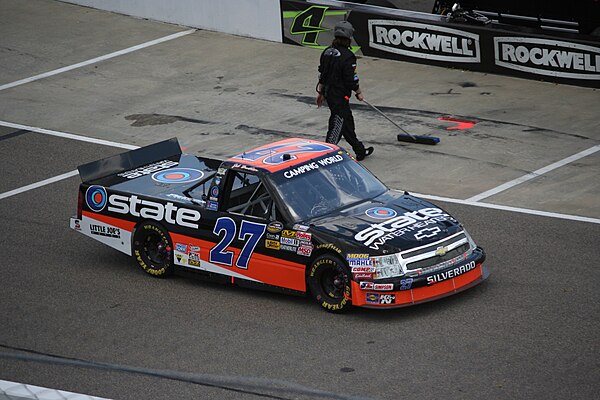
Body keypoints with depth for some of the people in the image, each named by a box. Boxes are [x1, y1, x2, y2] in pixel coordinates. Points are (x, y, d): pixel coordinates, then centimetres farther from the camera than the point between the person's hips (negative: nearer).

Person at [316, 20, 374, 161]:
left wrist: (320, 92, 21)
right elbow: (352, 79, -17)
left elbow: (322, 75, 11)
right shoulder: (347, 56, -20)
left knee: (348, 122, 20)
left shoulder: (327, 52, 4)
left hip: (328, 93, 9)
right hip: (340, 95, -9)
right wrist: (359, 93, -1)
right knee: (337, 124, -2)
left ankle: (360, 151, 32)